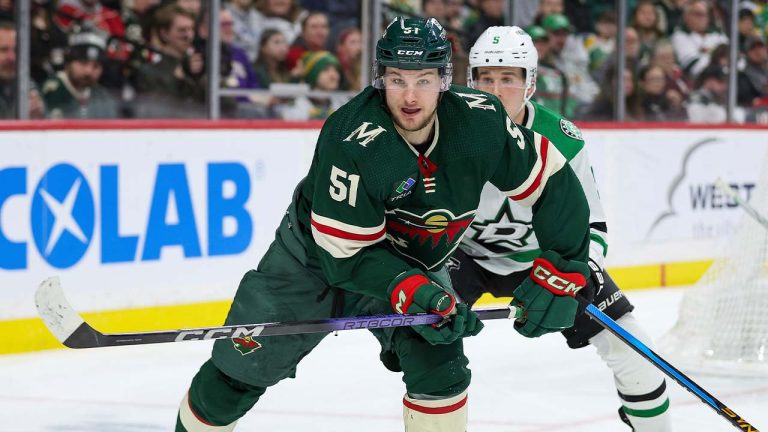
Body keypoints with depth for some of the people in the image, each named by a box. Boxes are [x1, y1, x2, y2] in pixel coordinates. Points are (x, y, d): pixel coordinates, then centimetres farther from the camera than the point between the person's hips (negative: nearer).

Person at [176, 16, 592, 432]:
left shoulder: (480, 121, -24)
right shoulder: (351, 141, -35)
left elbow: (553, 182, -13)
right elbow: (347, 254, -30)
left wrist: (561, 274, -19)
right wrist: (411, 292, -41)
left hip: (413, 264, 3)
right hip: (315, 256, -3)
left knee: (439, 364, -17)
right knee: (244, 366, 3)